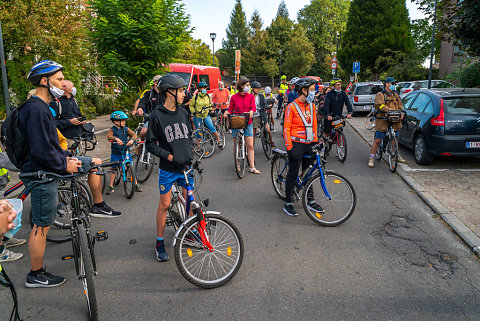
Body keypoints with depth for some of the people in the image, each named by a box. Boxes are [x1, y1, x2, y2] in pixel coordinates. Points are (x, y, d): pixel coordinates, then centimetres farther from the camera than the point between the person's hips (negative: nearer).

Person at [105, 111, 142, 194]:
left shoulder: (126, 129, 1)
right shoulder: (112, 129, -5)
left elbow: (134, 134, -10)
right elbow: (109, 136, -24)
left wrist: (132, 140, -32)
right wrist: (116, 139, -43)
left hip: (125, 152, 2)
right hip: (115, 153, -1)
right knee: (113, 169, 4)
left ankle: (136, 184, 11)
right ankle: (110, 187, 15)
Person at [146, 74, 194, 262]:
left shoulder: (183, 113, 6)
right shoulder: (157, 116, -10)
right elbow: (151, 144, -8)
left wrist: (191, 151, 6)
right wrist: (169, 156, -15)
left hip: (186, 166, 5)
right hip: (168, 169, -5)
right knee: (164, 204, 4)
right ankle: (160, 242, 18)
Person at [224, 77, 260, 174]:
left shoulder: (250, 96, 5)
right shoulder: (234, 97, 1)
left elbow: (253, 107, -7)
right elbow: (231, 109, 5)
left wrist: (251, 111, -30)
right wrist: (227, 112, -18)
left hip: (247, 124, 1)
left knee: (250, 146, -3)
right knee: (236, 145, 7)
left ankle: (252, 167, 2)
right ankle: (237, 165, 23)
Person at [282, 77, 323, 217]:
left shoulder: (311, 106, 10)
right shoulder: (292, 107, -9)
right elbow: (286, 128, -10)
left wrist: (316, 141, 13)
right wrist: (289, 147, -14)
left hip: (309, 144, 6)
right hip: (296, 144, -6)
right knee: (293, 174, 0)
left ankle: (310, 201, 26)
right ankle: (288, 204, 10)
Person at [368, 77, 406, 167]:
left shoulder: (395, 94, 18)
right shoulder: (380, 95, -2)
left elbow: (400, 106, 19)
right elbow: (380, 105, -17)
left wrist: (401, 113, -1)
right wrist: (389, 110, -31)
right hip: (383, 121, -6)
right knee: (377, 140, -5)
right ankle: (371, 158, 1)